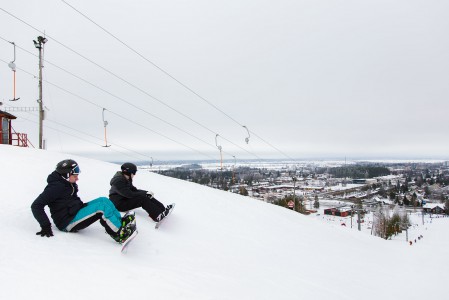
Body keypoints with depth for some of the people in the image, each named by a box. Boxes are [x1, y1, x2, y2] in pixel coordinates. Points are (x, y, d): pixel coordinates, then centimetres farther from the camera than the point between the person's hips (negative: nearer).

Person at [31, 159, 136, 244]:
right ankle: (120, 234, -27)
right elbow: (36, 206, -19)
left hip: (76, 213, 9)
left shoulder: (69, 184, 12)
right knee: (102, 206, -22)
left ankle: (121, 222, -11)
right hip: (67, 223, -9)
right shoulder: (56, 187, -16)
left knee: (104, 200, -4)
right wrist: (45, 226, -23)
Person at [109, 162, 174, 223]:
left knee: (146, 195, -5)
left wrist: (146, 192, -6)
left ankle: (163, 209, -11)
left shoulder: (126, 179, 5)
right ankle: (158, 216, -30)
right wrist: (145, 194, -20)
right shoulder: (118, 181, -25)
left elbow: (133, 189, 10)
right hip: (119, 204, -9)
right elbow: (130, 194, -27)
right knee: (142, 198, -25)